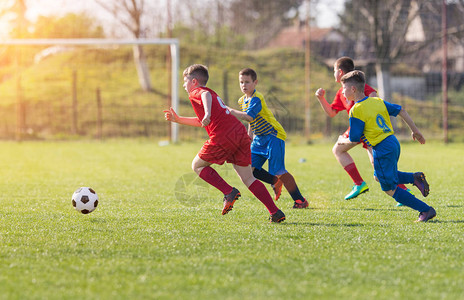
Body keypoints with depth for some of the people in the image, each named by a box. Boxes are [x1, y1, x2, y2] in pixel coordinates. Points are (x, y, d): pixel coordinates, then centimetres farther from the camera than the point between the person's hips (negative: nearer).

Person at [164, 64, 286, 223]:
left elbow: (206, 95, -19)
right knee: (248, 178, 10)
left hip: (223, 136, -8)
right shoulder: (212, 93, 33)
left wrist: (207, 113, -36)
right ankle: (275, 212, -2)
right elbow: (202, 122, 45)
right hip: (240, 133, 8)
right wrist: (178, 119, 47)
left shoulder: (195, 92, 8)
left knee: (197, 165, 12)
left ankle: (229, 192, -4)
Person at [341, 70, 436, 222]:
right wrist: (415, 130, 20)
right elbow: (401, 110, 12)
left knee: (390, 189, 3)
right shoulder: (377, 101, 9)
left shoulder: (356, 111, -14)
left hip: (382, 150, -9)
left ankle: (426, 210, 0)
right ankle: (414, 178, 11)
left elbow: (354, 139, -12)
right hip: (393, 143, 9)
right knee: (379, 177, 28)